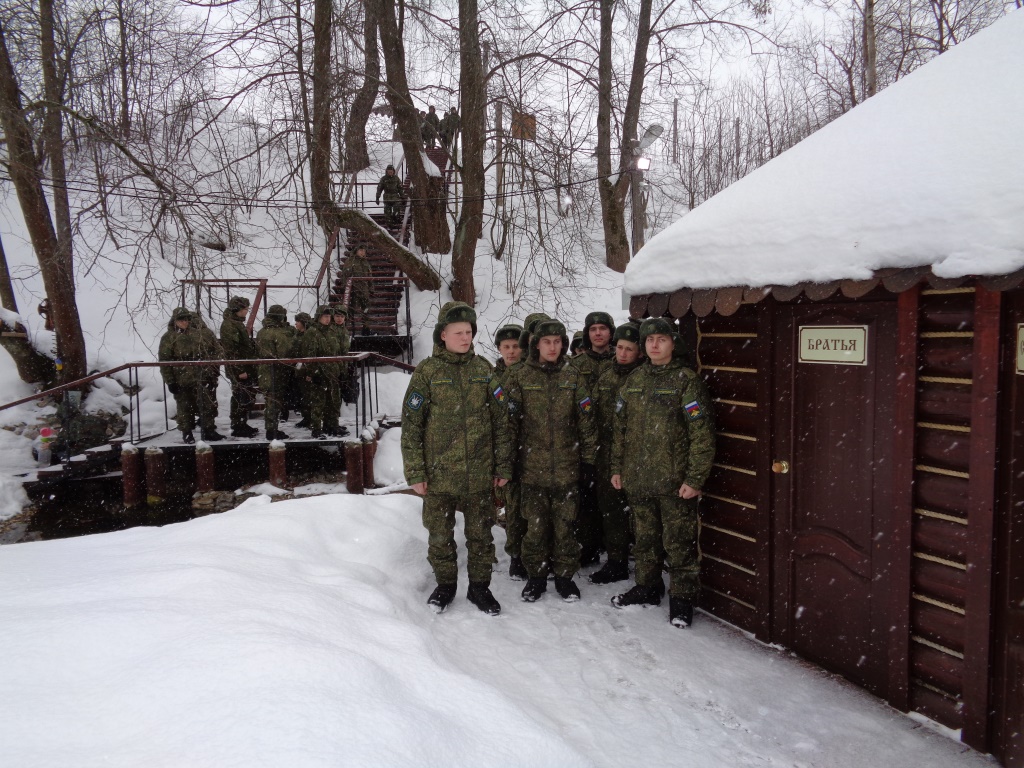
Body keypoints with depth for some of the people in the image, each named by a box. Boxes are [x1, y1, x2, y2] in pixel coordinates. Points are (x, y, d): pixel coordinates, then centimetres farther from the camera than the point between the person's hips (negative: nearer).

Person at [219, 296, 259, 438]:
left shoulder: (238, 323, 17)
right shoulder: (229, 325, -15)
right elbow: (231, 349, -21)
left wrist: (249, 368, 23)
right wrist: (240, 370, -22)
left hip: (245, 368, 10)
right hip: (238, 370, -10)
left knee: (247, 397, 14)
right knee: (242, 399, -7)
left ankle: (241, 425, 22)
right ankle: (238, 428, -1)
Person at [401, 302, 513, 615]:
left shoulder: (483, 369, 3)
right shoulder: (427, 372, -5)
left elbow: (500, 421, 6)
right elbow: (411, 425, -5)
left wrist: (503, 466, 4)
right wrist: (415, 472, -8)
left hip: (479, 473, 2)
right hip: (439, 473, -2)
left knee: (480, 533, 12)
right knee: (440, 535, 12)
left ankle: (479, 586, 29)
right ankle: (445, 584, 32)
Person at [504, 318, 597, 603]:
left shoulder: (572, 377, 6)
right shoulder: (519, 377, -1)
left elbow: (586, 419, 7)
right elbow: (509, 420, -3)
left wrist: (589, 456, 5)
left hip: (567, 467, 1)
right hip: (532, 466, -1)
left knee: (565, 524, 8)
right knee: (535, 525, 7)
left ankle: (565, 575, 24)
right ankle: (536, 576, 23)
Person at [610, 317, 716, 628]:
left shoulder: (687, 381, -8)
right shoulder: (633, 381, 11)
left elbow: (702, 434, -12)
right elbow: (620, 428, 16)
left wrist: (695, 478, -16)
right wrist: (617, 468, 14)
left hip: (675, 482, -6)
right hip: (638, 480, 6)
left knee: (679, 543, 2)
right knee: (645, 539, 18)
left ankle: (682, 598, 15)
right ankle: (647, 588, 33)